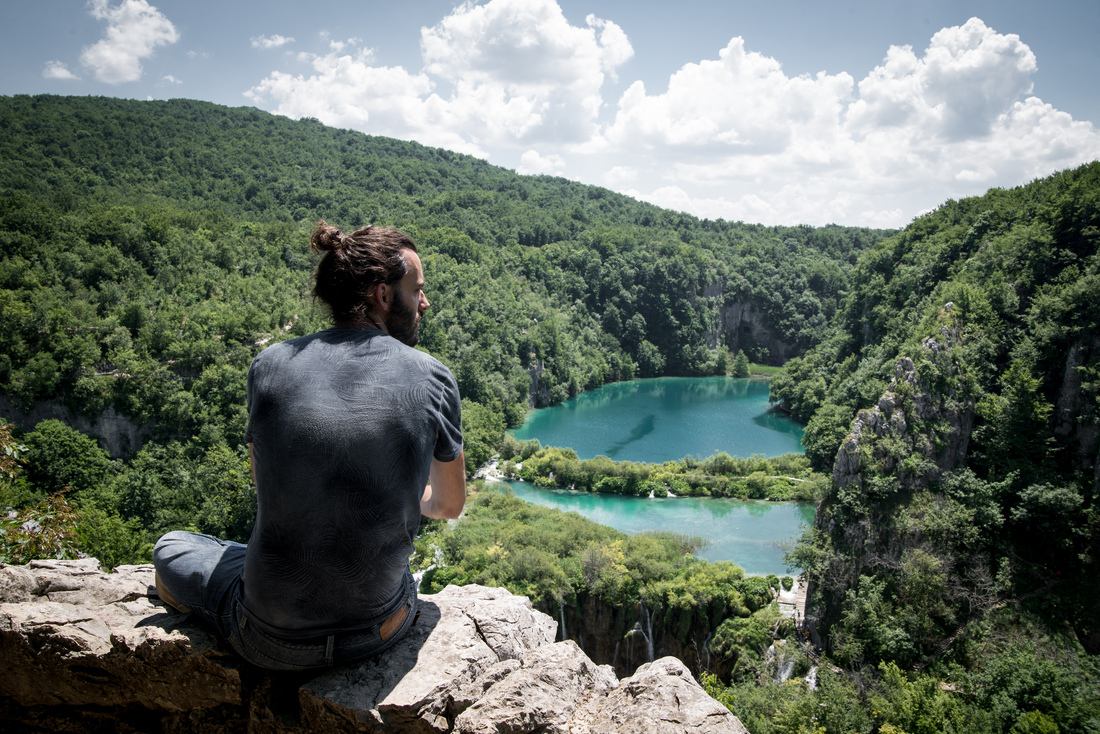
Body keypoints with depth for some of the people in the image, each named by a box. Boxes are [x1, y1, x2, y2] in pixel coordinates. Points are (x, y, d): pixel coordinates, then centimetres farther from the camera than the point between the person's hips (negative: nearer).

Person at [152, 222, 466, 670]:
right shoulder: (433, 380, -9)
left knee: (170, 549, 28)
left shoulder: (270, 365, -7)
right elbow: (450, 505, 5)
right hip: (382, 627, 2)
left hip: (273, 641, -1)